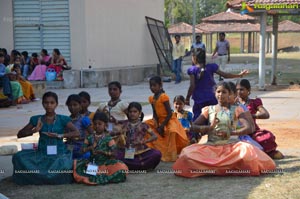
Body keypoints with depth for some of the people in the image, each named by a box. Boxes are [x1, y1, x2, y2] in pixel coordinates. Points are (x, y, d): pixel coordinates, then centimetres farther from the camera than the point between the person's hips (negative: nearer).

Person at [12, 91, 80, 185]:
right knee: (18, 157, -24)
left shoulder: (62, 119, 2)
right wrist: (34, 130, -11)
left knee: (64, 166, -36)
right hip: (41, 154, 2)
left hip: (59, 154, -2)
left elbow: (76, 133, -8)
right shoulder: (37, 119, 7)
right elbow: (19, 134, 7)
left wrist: (59, 135, -19)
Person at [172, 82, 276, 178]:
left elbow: (248, 128, -4)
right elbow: (194, 126, 5)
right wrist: (210, 127, -12)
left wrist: (231, 133, -19)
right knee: (188, 153, -26)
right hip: (211, 146, 1)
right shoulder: (209, 109, 13)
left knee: (248, 150, -35)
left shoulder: (236, 110, 8)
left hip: (231, 145, -1)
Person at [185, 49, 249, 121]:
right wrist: (239, 75, 9)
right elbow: (225, 75, 0)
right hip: (211, 99, 2)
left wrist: (187, 99, -3)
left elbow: (192, 86, -12)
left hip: (198, 100, -2)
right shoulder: (211, 67, -1)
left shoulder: (192, 70, -8)